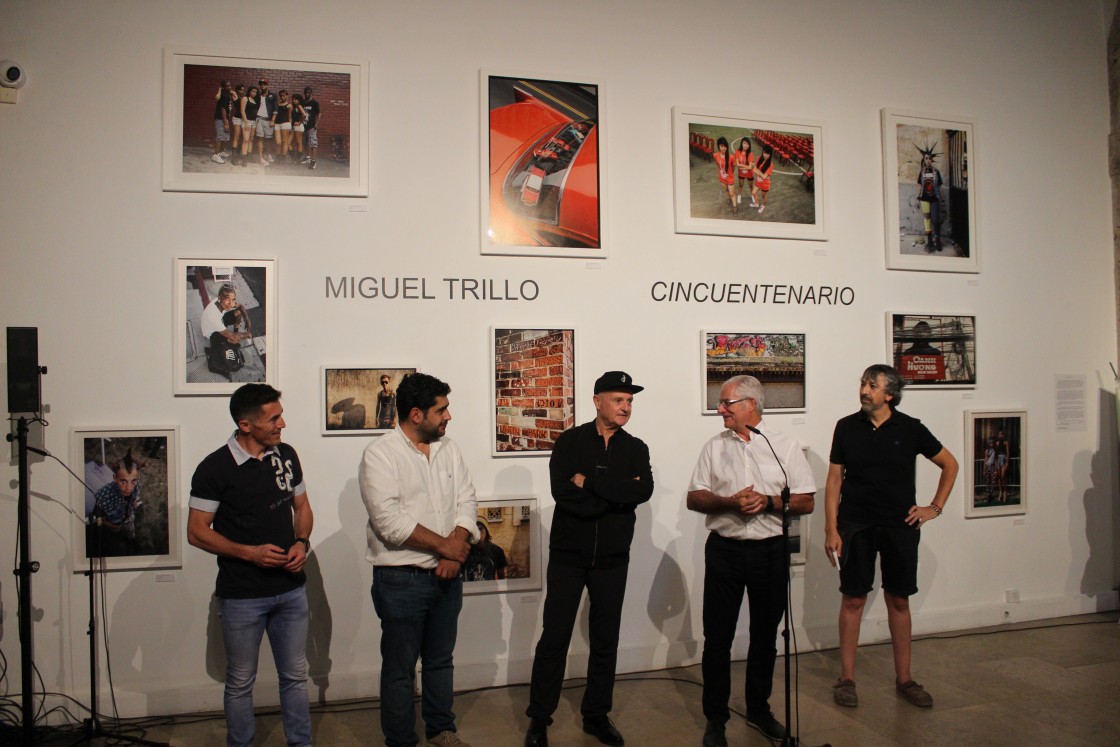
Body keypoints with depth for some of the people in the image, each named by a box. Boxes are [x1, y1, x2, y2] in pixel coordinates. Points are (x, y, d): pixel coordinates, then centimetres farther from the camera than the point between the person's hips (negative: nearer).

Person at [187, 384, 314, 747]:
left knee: (295, 675, 15)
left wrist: (302, 542, -7)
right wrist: (249, 552, -20)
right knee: (240, 682, 12)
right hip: (242, 595, -4)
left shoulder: (286, 455, 1)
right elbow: (197, 532, -10)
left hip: (291, 588, 4)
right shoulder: (215, 468, -13)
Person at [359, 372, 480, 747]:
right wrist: (445, 545, -15)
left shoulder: (448, 448, 6)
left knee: (441, 659, 20)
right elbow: (389, 521, -21)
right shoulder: (380, 454, -13)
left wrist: (455, 550, -14)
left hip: (446, 575, 6)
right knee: (400, 668, 8)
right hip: (401, 579, -6)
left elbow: (466, 500, 2)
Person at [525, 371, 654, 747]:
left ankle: (596, 715, 27)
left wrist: (589, 481, -18)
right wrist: (617, 495, -15)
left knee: (606, 640, 11)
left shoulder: (636, 449, 3)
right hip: (568, 555, -2)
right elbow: (562, 492, -18)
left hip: (612, 559, 3)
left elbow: (644, 490, -16)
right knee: (554, 638, 3)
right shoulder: (570, 442, -3)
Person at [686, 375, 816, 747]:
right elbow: (693, 498, 3)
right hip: (724, 550, 0)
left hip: (770, 550, 0)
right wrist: (731, 502, -14)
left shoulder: (784, 445, 2)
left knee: (765, 636, 13)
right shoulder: (715, 446, 6)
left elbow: (806, 502, -1)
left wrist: (767, 502, -17)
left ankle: (759, 709, 31)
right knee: (717, 637, 3)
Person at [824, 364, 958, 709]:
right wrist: (831, 529, -5)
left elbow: (949, 464, 12)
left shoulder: (910, 429, -1)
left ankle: (904, 678, 21)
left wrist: (935, 507, 4)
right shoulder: (847, 427, -1)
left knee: (899, 601, 8)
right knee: (853, 599, 3)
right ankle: (846, 678, 12)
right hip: (856, 526, 0)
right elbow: (834, 479, 0)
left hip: (901, 526, 1)